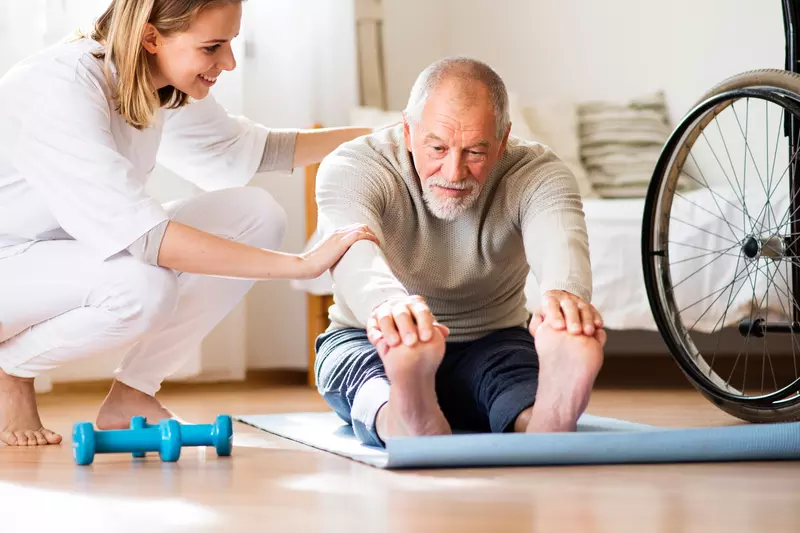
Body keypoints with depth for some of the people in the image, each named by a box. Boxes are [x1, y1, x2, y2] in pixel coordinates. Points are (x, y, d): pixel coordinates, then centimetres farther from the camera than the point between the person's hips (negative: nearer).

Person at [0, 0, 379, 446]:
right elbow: (143, 234, -37)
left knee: (255, 213, -6)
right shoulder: (62, 89, -30)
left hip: (74, 250, 8)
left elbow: (242, 149, 16)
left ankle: (131, 395, -1)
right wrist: (303, 264, -38)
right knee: (143, 286, -36)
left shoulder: (163, 90, -5)